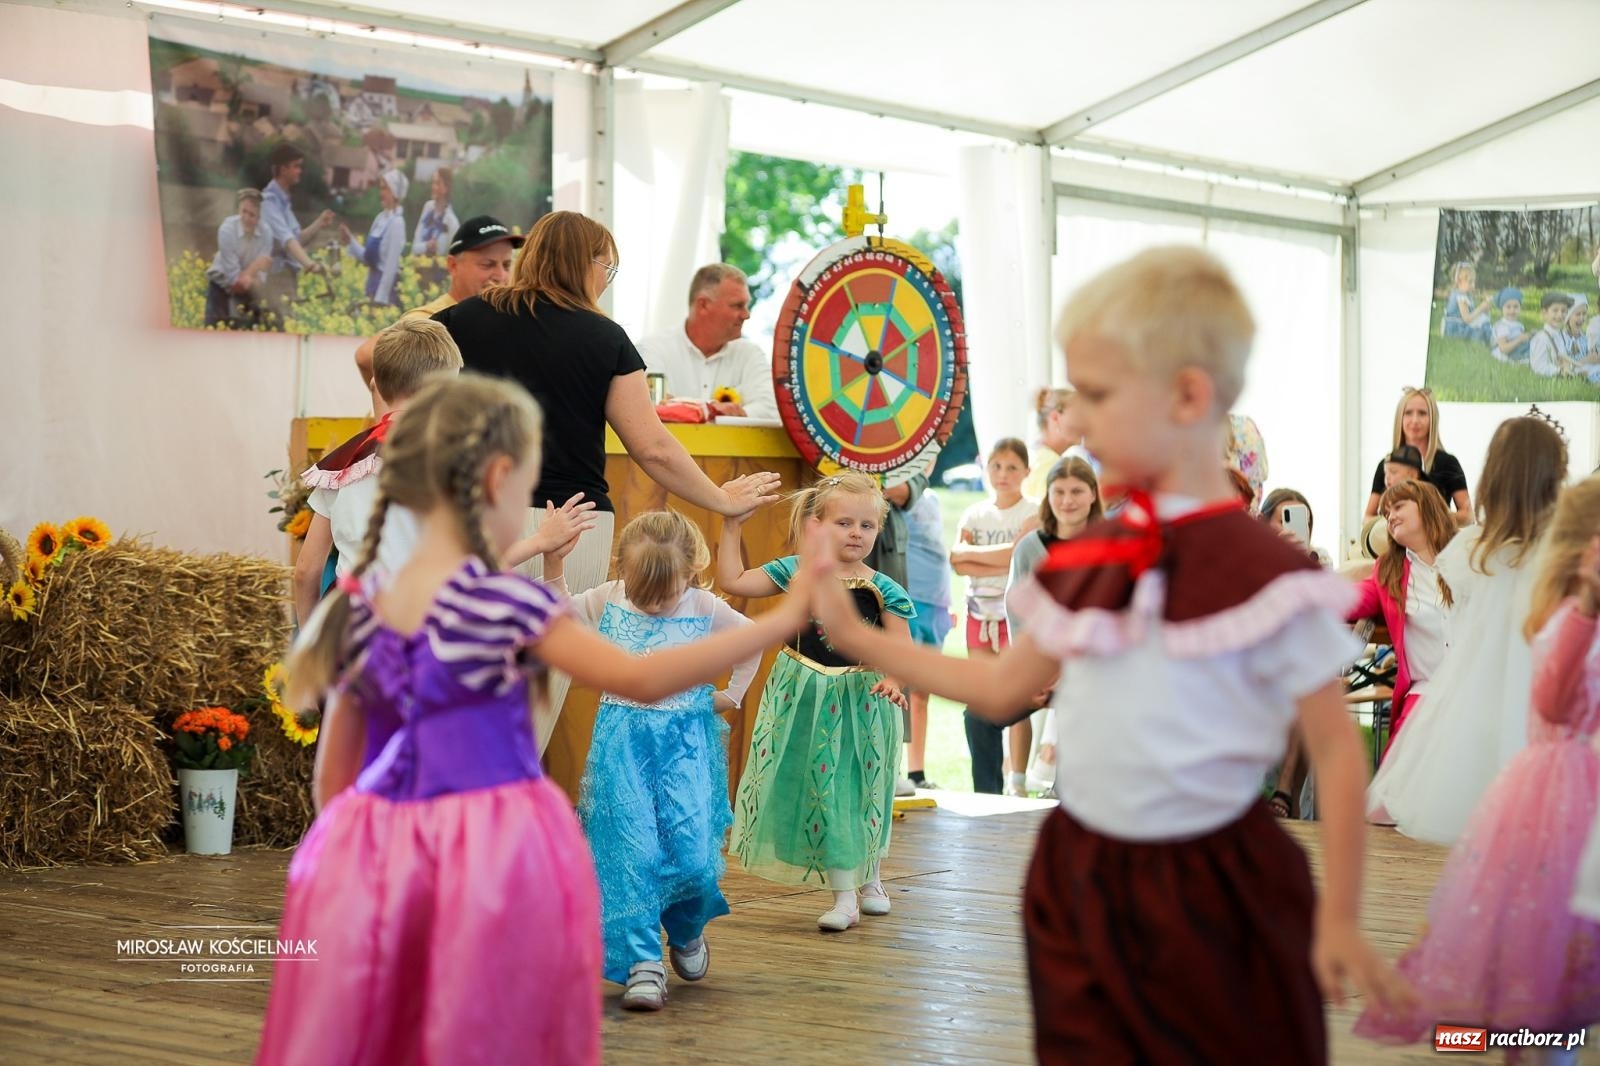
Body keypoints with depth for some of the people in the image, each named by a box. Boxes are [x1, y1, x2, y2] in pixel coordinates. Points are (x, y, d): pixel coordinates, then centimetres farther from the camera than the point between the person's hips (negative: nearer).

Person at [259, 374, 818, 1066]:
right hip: (494, 851, -5)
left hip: (377, 853, 6)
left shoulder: (359, 609, 6)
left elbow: (331, 779, 12)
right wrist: (781, 620, -10)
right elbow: (643, 681, -14)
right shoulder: (504, 603, -11)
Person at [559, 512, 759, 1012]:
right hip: (622, 741, 0)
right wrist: (553, 566, -1)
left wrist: (732, 693, 13)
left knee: (694, 855, -7)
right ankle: (642, 961, -5)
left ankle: (686, 932, 24)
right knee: (632, 853, -10)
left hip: (686, 741, 0)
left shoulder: (706, 609, 1)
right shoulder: (606, 600, 3)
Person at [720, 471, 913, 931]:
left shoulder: (882, 590, -6)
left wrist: (894, 678, -28)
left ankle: (868, 880, 33)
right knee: (822, 793, 2)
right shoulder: (795, 571, -2)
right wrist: (731, 527, -6)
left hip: (858, 699, -1)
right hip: (803, 699, 1)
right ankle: (845, 894, 12)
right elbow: (732, 581, -1)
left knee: (862, 792, 9)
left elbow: (901, 648, -8)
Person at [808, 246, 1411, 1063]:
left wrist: (1339, 923, -11)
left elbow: (1335, 748, -11)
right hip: (1081, 885, 5)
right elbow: (1001, 689, 16)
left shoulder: (1262, 572, -14)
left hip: (1209, 893, -5)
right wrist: (855, 638, 14)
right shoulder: (1090, 561, 5)